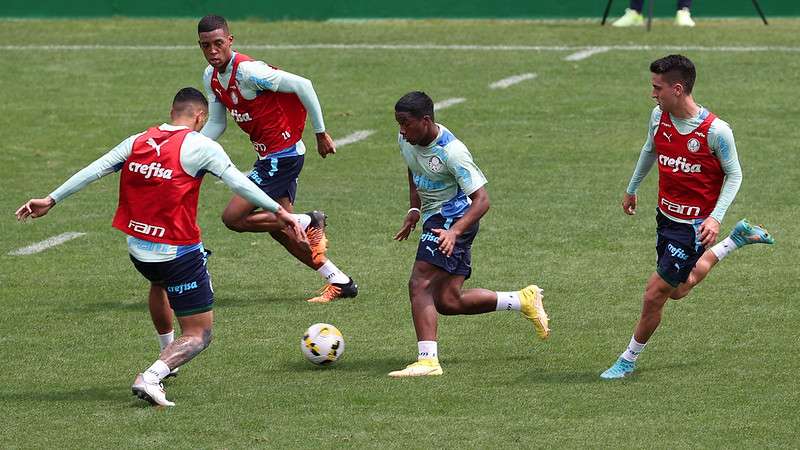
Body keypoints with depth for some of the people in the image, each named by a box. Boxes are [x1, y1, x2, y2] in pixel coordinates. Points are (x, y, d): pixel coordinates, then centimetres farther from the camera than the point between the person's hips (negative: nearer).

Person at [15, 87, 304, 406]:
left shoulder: (137, 142, 5)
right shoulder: (200, 147, -10)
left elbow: (92, 171, 6)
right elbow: (239, 183, -14)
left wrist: (51, 200, 11)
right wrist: (278, 211, -8)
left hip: (137, 248, 6)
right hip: (179, 254, -6)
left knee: (160, 283, 42)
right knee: (199, 336, 2)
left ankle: (167, 353, 49)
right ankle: (152, 377, -21)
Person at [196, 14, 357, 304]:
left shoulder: (247, 71, -23)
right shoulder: (210, 77, 4)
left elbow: (302, 86, -21)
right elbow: (216, 125, 14)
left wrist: (321, 133, -15)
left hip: (283, 154, -9)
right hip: (269, 156, 9)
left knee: (233, 218, -12)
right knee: (279, 227, 12)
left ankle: (310, 223, -2)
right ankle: (340, 282, 21)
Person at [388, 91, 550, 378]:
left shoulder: (451, 151, -24)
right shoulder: (406, 141, 0)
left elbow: (481, 200, -22)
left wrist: (454, 232, -36)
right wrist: (414, 210, 10)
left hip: (454, 218, -9)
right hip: (435, 218, 9)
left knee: (420, 284, -21)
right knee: (447, 302, 7)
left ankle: (427, 359, -25)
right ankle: (524, 301, 20)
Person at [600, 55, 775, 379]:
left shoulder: (716, 131, -23)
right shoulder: (659, 116, -5)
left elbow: (734, 175, -10)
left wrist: (716, 217, -22)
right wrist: (631, 189, 27)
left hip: (694, 226, -7)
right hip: (666, 216, 7)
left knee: (654, 295, -4)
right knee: (679, 289, 22)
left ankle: (628, 360, 16)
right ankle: (739, 239, 36)